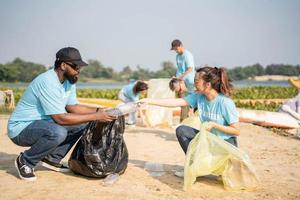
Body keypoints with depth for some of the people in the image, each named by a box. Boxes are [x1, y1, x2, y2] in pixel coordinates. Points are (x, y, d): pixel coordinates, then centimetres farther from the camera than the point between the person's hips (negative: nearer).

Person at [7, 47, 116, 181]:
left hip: (42, 124, 9)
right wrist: (95, 117, -28)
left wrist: (98, 111, -9)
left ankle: (52, 159, 10)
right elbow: (61, 118, -31)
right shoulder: (47, 82, -28)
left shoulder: (69, 81, 0)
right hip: (20, 129, -9)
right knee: (58, 132, -35)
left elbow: (72, 107, 5)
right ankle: (25, 161, -8)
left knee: (81, 124, 1)